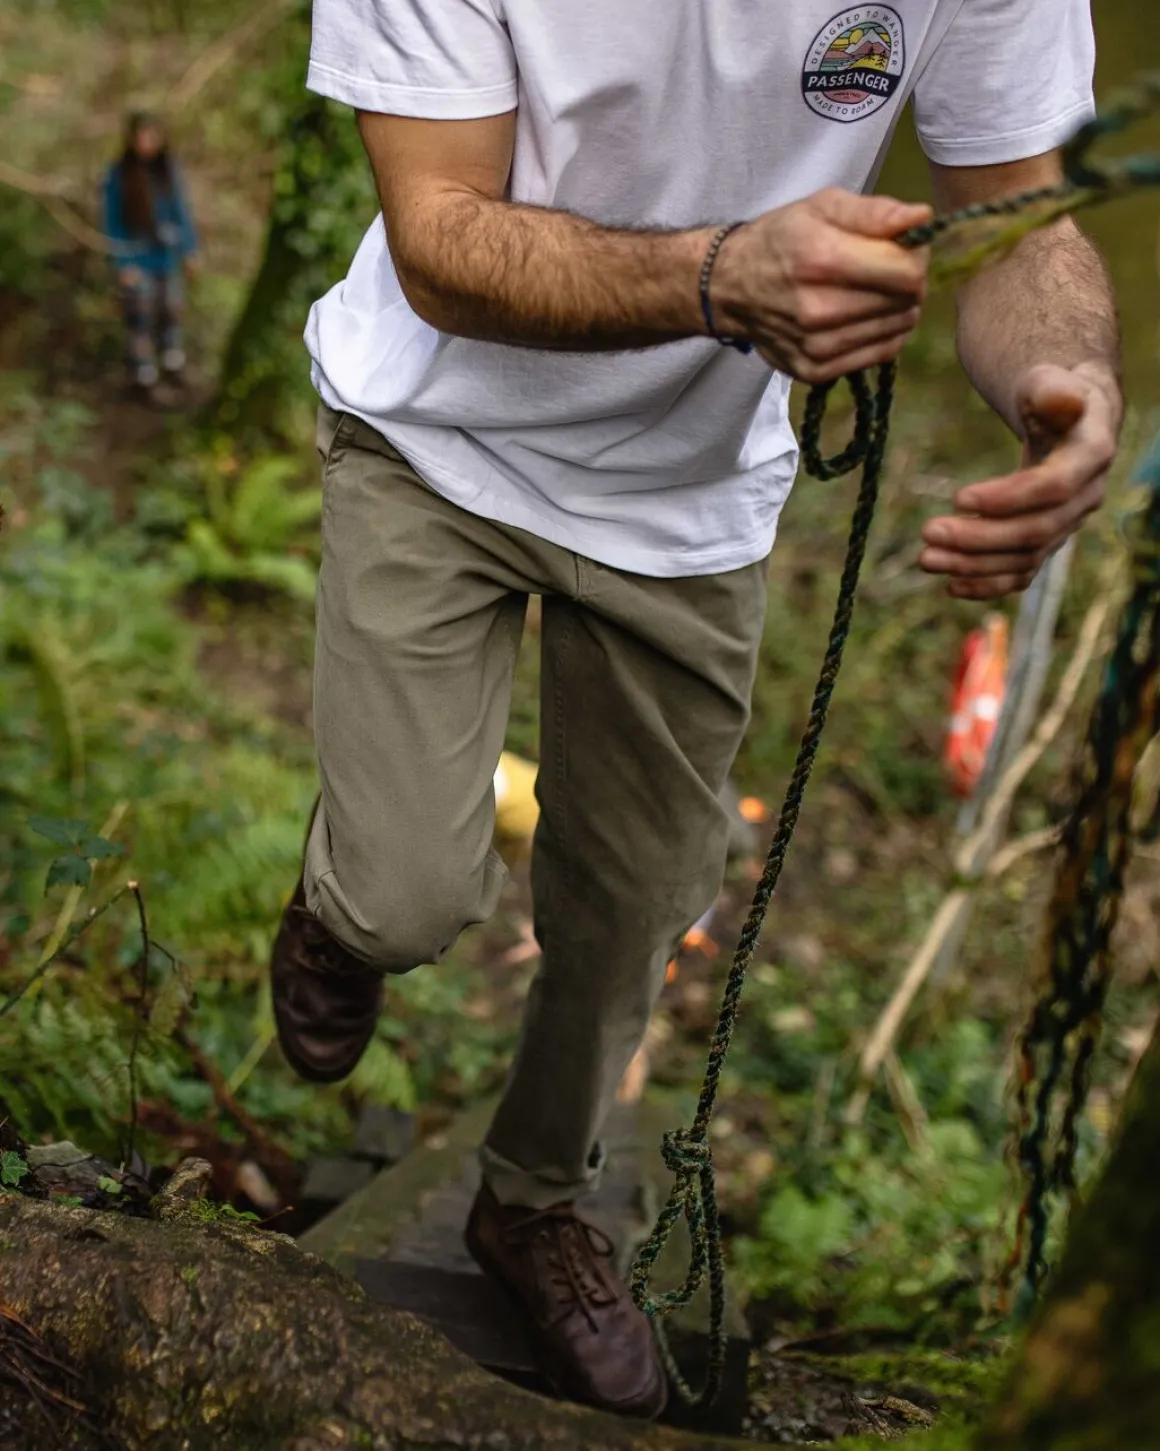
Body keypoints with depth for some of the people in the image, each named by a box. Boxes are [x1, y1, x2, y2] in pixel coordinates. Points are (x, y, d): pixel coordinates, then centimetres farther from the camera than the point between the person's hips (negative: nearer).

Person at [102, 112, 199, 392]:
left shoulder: (168, 169, -10)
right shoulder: (118, 175, -17)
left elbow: (181, 209, 1)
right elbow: (114, 222, -11)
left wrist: (190, 249, 5)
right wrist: (123, 264, -11)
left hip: (167, 253, 3)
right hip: (137, 258, -3)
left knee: (171, 305, 18)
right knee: (140, 311, 9)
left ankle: (172, 352, 42)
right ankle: (143, 363, 28)